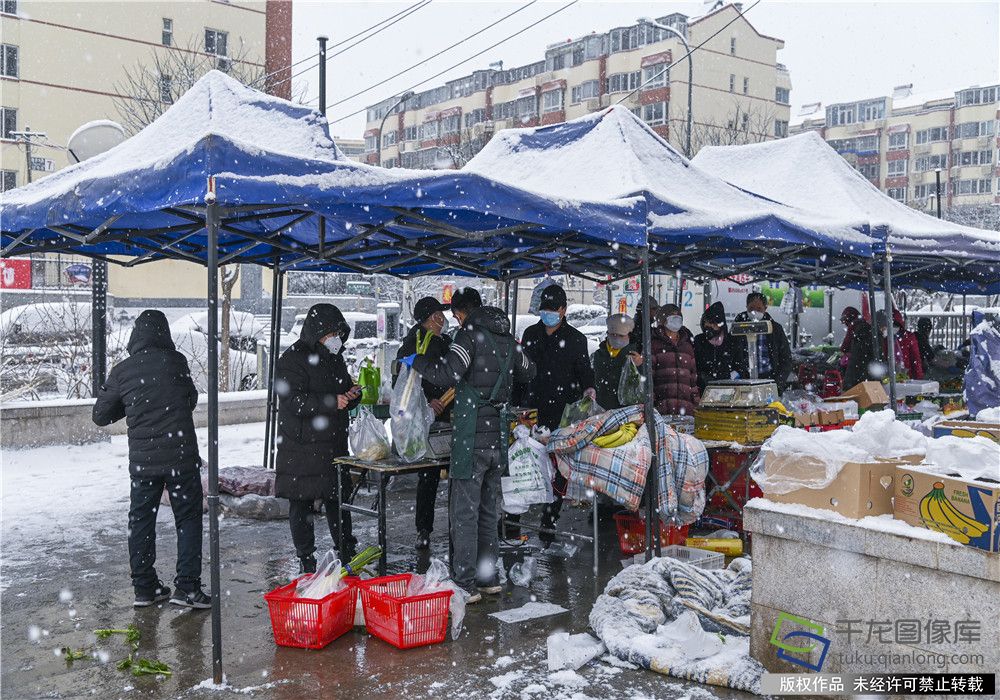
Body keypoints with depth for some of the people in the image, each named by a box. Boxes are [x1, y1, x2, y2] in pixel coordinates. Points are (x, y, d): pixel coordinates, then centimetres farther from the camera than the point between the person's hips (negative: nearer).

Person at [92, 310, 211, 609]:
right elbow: (191, 399, 8)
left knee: (141, 520, 14)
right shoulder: (175, 361, -6)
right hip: (181, 455, -2)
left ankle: (144, 587, 19)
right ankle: (187, 586, 3)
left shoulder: (122, 371, 0)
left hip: (142, 459, 2)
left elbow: (100, 415, 8)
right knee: (188, 518, 6)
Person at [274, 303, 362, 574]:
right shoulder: (292, 359, -11)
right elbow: (293, 400, -20)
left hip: (334, 444, 7)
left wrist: (352, 394, -2)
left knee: (338, 498, 14)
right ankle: (306, 560, 14)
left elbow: (346, 393, 22)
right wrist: (331, 402, -27)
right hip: (301, 447, -7)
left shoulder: (334, 358, 13)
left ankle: (347, 552, 26)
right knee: (302, 502, 4)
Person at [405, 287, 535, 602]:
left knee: (465, 509, -3)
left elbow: (448, 374, -20)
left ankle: (466, 583, 0)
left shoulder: (470, 333, -9)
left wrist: (417, 361, -5)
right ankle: (489, 577, 22)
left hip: (472, 436, -7)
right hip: (498, 434, 7)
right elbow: (528, 372, 30)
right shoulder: (507, 338, 14)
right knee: (489, 508, 15)